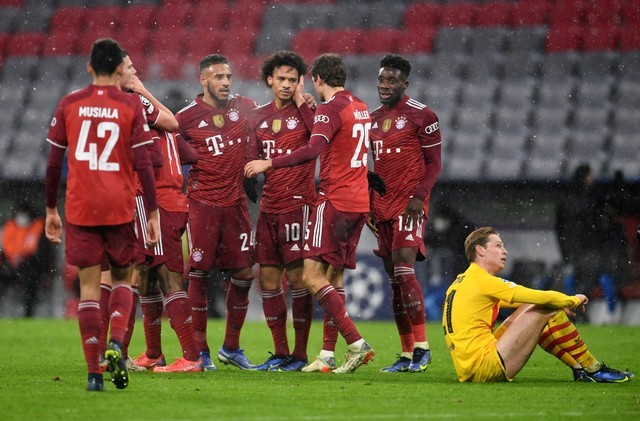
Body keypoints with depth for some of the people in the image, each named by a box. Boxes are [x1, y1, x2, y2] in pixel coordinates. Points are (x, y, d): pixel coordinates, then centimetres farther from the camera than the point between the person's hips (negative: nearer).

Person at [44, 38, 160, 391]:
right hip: (120, 209, -1)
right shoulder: (131, 105, -2)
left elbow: (54, 163, 4)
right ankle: (116, 342, -9)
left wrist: (50, 209, 13)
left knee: (88, 286, 4)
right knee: (121, 278, 17)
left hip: (79, 209, 1)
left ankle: (94, 370, -4)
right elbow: (143, 164, -6)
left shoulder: (69, 104, 3)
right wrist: (153, 213, -1)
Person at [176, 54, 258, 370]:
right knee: (199, 274, -2)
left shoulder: (244, 107, 6)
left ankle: (231, 347, 20)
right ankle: (200, 350, 6)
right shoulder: (187, 117, -5)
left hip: (235, 202, 4)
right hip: (202, 202, -4)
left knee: (244, 273, 5)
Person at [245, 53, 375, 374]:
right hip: (359, 201, 9)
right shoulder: (360, 108, 16)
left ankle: (356, 343, -18)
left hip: (335, 200, -9)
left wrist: (269, 164, -25)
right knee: (332, 279, 10)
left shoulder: (330, 108, -10)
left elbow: (313, 150, -25)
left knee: (312, 276, -10)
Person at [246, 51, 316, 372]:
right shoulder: (258, 117, 14)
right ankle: (280, 353, 14)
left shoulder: (305, 112, -2)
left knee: (296, 276, -8)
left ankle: (300, 354, -2)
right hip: (268, 206, 6)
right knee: (267, 278, 6)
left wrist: (301, 102, -18)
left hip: (298, 203, -6)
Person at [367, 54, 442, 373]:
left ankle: (421, 347, -16)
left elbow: (434, 164, -5)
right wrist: (368, 205, 15)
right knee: (394, 279, 6)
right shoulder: (373, 118, 16)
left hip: (409, 205, -7)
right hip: (382, 206, 7)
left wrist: (418, 196, -18)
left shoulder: (421, 116, -5)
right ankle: (407, 355, 9)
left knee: (403, 270, -19)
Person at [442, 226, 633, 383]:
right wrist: (573, 300, 6)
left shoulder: (462, 282, 19)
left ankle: (579, 369, 17)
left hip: (469, 372, 10)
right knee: (549, 311, -6)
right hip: (488, 368, -10)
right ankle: (594, 370, 4)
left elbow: (527, 299, 29)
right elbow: (542, 298, -12)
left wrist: (563, 302, 22)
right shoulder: (483, 281, -10)